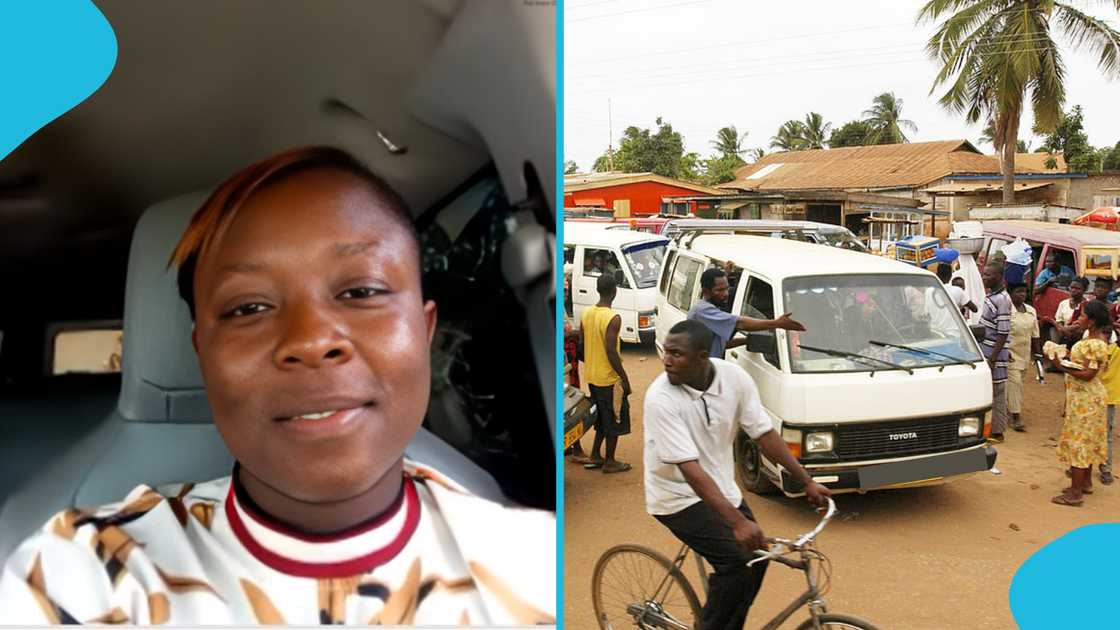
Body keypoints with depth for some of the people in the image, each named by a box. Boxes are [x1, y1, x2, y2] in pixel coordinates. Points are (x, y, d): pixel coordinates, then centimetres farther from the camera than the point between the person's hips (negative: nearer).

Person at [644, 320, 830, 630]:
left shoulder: (734, 377, -13)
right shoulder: (660, 398, -27)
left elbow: (764, 433, -4)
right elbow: (690, 469, -32)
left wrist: (807, 481, -6)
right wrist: (738, 522, -37)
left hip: (721, 487, 6)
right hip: (679, 495, -6)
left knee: (757, 554, 5)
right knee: (736, 560, -18)